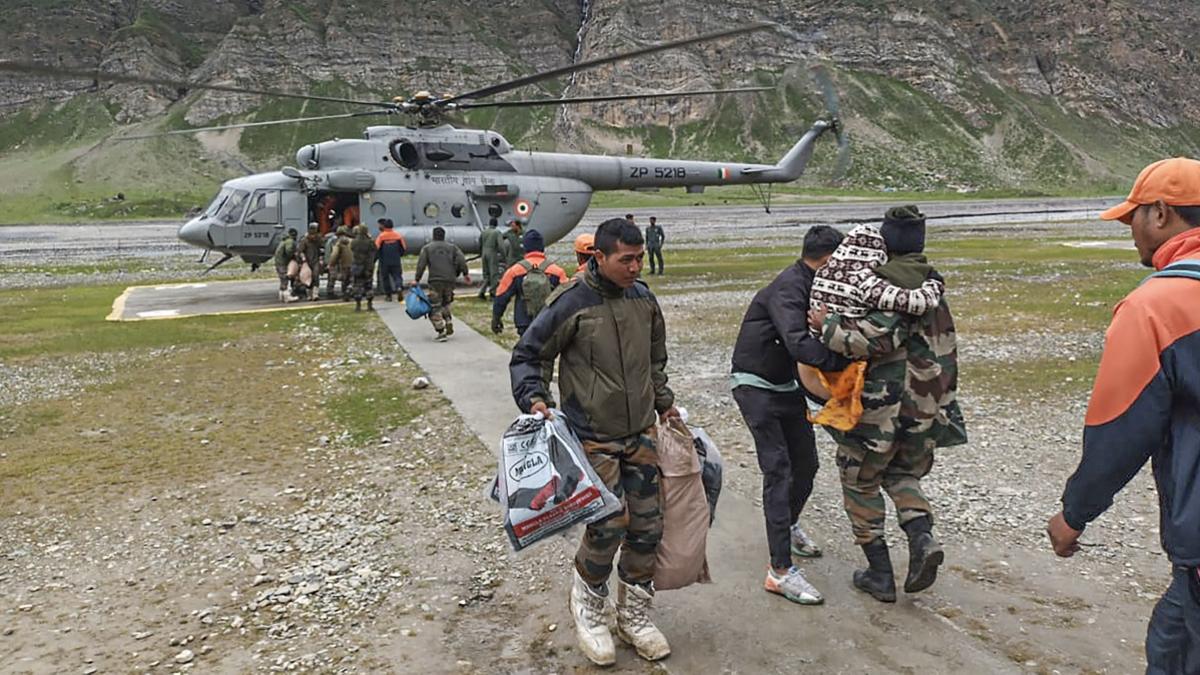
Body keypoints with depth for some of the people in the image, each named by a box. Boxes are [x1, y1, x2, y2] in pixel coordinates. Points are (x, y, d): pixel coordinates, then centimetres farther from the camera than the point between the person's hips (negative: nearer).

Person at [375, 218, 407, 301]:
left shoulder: (381, 236, -8)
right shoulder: (398, 235, 1)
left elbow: (376, 247, -12)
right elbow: (404, 247, 1)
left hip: (384, 261, -2)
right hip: (396, 261, 2)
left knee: (385, 277, 10)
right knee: (397, 275, 7)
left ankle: (388, 294, 12)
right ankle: (399, 287, -21)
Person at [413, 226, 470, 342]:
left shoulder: (427, 248, 7)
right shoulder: (452, 247, 13)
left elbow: (421, 264, -1)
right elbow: (461, 260, 0)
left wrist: (417, 279, 3)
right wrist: (465, 273, 4)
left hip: (435, 281, -3)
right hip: (450, 280, 3)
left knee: (435, 307, 0)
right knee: (446, 304, 22)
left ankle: (441, 332, -7)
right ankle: (449, 326, 10)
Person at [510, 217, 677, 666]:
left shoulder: (643, 298, 4)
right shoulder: (571, 303, -14)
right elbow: (527, 356, -5)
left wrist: (664, 402, 20)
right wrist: (534, 400, -18)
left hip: (642, 433, 6)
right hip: (593, 439, -6)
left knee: (647, 525, 8)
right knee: (608, 526, -8)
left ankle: (634, 615, 29)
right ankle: (587, 603, 22)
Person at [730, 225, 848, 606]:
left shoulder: (805, 286, 7)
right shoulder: (787, 289, -24)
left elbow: (809, 335, 3)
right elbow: (799, 344, -38)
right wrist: (846, 361, -38)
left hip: (787, 386, 9)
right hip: (757, 387, -9)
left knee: (806, 463, 16)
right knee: (779, 471, -13)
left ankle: (788, 527, 43)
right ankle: (780, 571, -11)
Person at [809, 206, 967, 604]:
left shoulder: (886, 284, -15)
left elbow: (877, 339, -28)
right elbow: (945, 346, 16)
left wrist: (828, 326, -18)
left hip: (883, 402, -7)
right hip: (926, 404, 7)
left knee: (861, 482, 10)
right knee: (903, 473, 26)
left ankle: (880, 575, 13)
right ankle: (922, 537, 0)